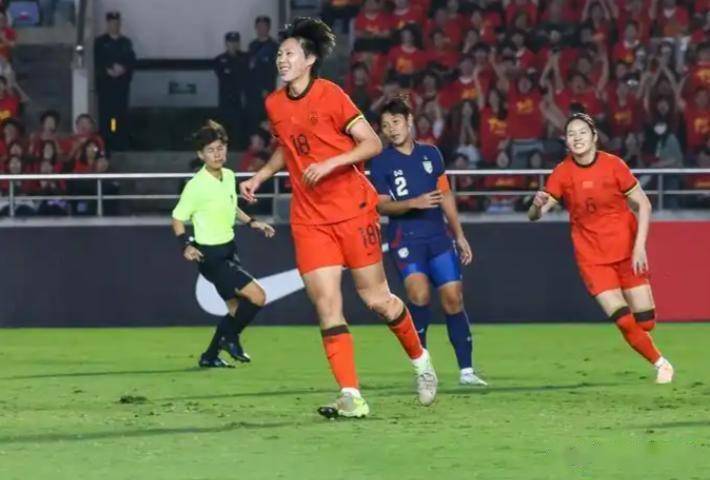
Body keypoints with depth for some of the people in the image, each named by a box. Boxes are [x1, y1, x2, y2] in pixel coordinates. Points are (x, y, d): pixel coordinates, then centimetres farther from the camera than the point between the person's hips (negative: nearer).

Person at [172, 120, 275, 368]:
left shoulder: (229, 176, 5)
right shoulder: (196, 185, -18)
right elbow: (178, 218, -12)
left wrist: (252, 222, 16)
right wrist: (185, 246, -25)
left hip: (229, 250, 8)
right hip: (211, 255, -8)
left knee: (236, 308, 13)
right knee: (257, 297, -14)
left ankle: (210, 355, 25)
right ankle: (230, 337, 6)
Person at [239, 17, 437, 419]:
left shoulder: (330, 95, -10)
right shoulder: (275, 105, 8)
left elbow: (373, 143, -12)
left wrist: (330, 164, -23)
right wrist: (261, 176, 14)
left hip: (353, 210, -4)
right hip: (309, 218, 4)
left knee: (377, 298, 2)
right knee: (327, 304, -9)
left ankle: (420, 359, 30)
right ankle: (352, 398, -13)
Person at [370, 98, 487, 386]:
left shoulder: (431, 154, 11)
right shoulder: (381, 162, 0)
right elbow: (382, 206, -6)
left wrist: (459, 235, 17)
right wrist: (414, 203, -22)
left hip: (438, 235, 4)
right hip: (405, 237, -4)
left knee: (453, 298, -2)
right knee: (419, 292, -24)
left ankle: (466, 370, 5)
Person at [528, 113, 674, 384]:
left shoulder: (613, 165, -10)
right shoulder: (562, 173, -7)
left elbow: (643, 204, -3)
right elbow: (534, 215, -8)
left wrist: (639, 246, -12)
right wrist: (537, 205, -32)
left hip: (627, 250, 0)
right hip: (591, 257, 0)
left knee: (645, 321, -2)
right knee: (624, 321, -13)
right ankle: (659, 363, 10)